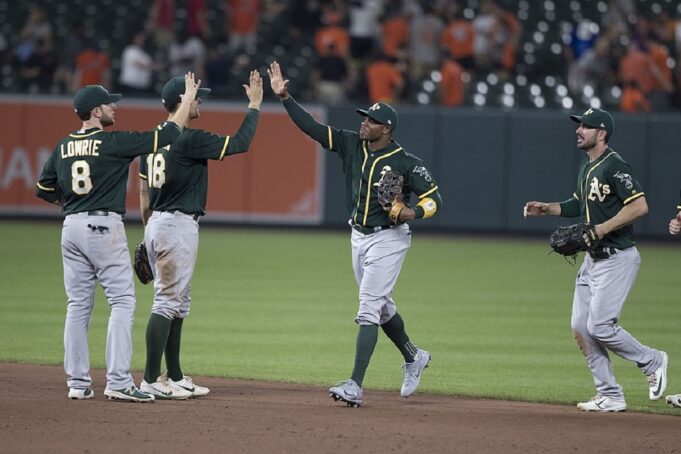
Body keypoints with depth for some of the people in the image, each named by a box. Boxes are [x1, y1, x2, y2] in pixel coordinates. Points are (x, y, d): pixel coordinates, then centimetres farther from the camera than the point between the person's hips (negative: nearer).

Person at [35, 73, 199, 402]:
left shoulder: (63, 147, 10)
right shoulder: (112, 142, -9)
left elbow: (44, 189, 17)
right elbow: (168, 134, -7)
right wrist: (189, 98, 4)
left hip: (71, 227, 7)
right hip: (104, 227, -7)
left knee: (78, 305, 10)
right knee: (122, 301, -4)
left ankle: (78, 383, 9)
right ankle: (118, 381, -12)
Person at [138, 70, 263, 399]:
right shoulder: (189, 138, -15)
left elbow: (143, 193, 16)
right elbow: (239, 144, -14)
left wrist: (148, 233, 22)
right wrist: (255, 105, -4)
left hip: (156, 224, 9)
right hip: (179, 225, -9)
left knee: (178, 302, 15)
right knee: (167, 301, -9)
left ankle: (175, 378, 17)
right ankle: (151, 381, -11)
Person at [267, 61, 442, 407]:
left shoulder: (406, 163, -15)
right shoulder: (351, 144, 0)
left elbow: (434, 198, -10)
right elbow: (311, 126, -4)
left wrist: (415, 213, -30)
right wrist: (284, 97, -14)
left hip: (388, 239, -7)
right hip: (359, 237, 7)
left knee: (368, 310, -13)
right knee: (381, 306, 20)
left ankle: (355, 386, -17)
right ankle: (413, 358, 42)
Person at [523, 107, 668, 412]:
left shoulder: (614, 166, -16)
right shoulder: (586, 168, 13)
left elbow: (639, 206, -24)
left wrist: (601, 229, -26)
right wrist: (547, 209, 14)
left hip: (617, 258, -10)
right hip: (594, 258, 10)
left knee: (600, 327, -12)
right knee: (580, 327, 5)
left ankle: (652, 361, 11)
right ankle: (610, 397, 11)